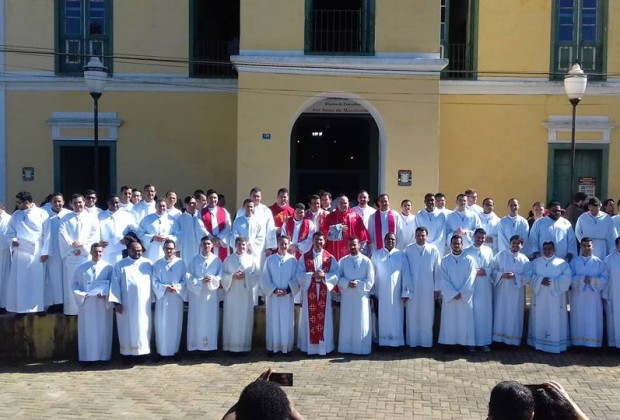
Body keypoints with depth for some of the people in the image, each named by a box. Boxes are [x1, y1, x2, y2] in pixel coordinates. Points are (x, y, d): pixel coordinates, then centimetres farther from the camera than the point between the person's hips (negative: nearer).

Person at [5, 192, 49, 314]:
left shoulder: (42, 214, -1)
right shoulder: (16, 214, 11)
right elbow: (10, 231, 16)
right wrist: (12, 240, -6)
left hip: (36, 252, -3)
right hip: (20, 252, 4)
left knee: (37, 281, -1)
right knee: (19, 281, 2)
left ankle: (38, 307, 5)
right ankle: (21, 307, 8)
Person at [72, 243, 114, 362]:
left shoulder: (108, 268, 2)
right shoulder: (81, 268, 7)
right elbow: (74, 284, 9)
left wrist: (105, 294, -17)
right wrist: (80, 294, -9)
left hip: (103, 303, -1)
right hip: (86, 303, 1)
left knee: (103, 331, 2)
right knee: (87, 331, 3)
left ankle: (103, 356, 9)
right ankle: (87, 357, 9)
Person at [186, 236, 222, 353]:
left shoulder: (217, 260, 5)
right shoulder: (195, 260, 4)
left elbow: (221, 276, 2)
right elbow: (190, 277, -1)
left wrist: (212, 279, -17)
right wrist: (201, 281, -16)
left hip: (211, 294, 0)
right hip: (196, 293, 0)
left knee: (210, 319, 2)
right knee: (196, 319, 0)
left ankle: (209, 345, 9)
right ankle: (195, 345, 6)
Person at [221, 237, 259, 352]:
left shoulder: (252, 259, 5)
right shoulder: (228, 259, 6)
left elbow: (256, 276, 0)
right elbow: (223, 275, 2)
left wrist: (245, 276, -16)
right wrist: (232, 276, -15)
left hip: (246, 294, 0)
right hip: (231, 293, 0)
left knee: (245, 319, 1)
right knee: (231, 320, 1)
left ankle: (244, 346, 9)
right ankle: (230, 345, 7)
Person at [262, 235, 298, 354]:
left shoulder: (293, 260, 2)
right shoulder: (270, 259, 2)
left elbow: (296, 279, 0)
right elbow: (265, 277, -1)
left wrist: (287, 290, -13)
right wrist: (274, 290, -13)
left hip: (287, 296, 0)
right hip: (272, 296, 0)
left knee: (287, 322, 2)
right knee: (273, 321, 2)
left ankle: (287, 347, 10)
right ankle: (272, 347, 9)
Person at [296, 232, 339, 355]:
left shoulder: (330, 258, 5)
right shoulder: (304, 257, 4)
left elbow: (336, 275, -2)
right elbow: (300, 275, -4)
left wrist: (324, 276, -19)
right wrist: (312, 275, -18)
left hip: (324, 292, 0)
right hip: (309, 292, 0)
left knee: (324, 319, 3)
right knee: (309, 319, 2)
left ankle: (324, 347, 11)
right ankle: (310, 347, 10)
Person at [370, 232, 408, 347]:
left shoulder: (401, 255, 2)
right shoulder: (376, 255, 3)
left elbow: (405, 274, 0)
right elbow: (372, 274, 1)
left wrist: (405, 292, -6)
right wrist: (372, 292, -4)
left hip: (396, 293, 0)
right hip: (381, 292, 0)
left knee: (396, 317, 4)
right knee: (382, 316, 5)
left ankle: (396, 340, 12)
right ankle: (382, 340, 12)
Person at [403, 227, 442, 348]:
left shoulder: (433, 250, -1)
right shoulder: (408, 250, -1)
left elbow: (437, 271, 1)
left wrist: (437, 289, -1)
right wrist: (405, 288, -3)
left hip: (428, 289, 0)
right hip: (412, 289, 0)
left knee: (427, 316, 6)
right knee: (412, 316, 5)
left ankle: (426, 341, 16)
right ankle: (412, 341, 14)